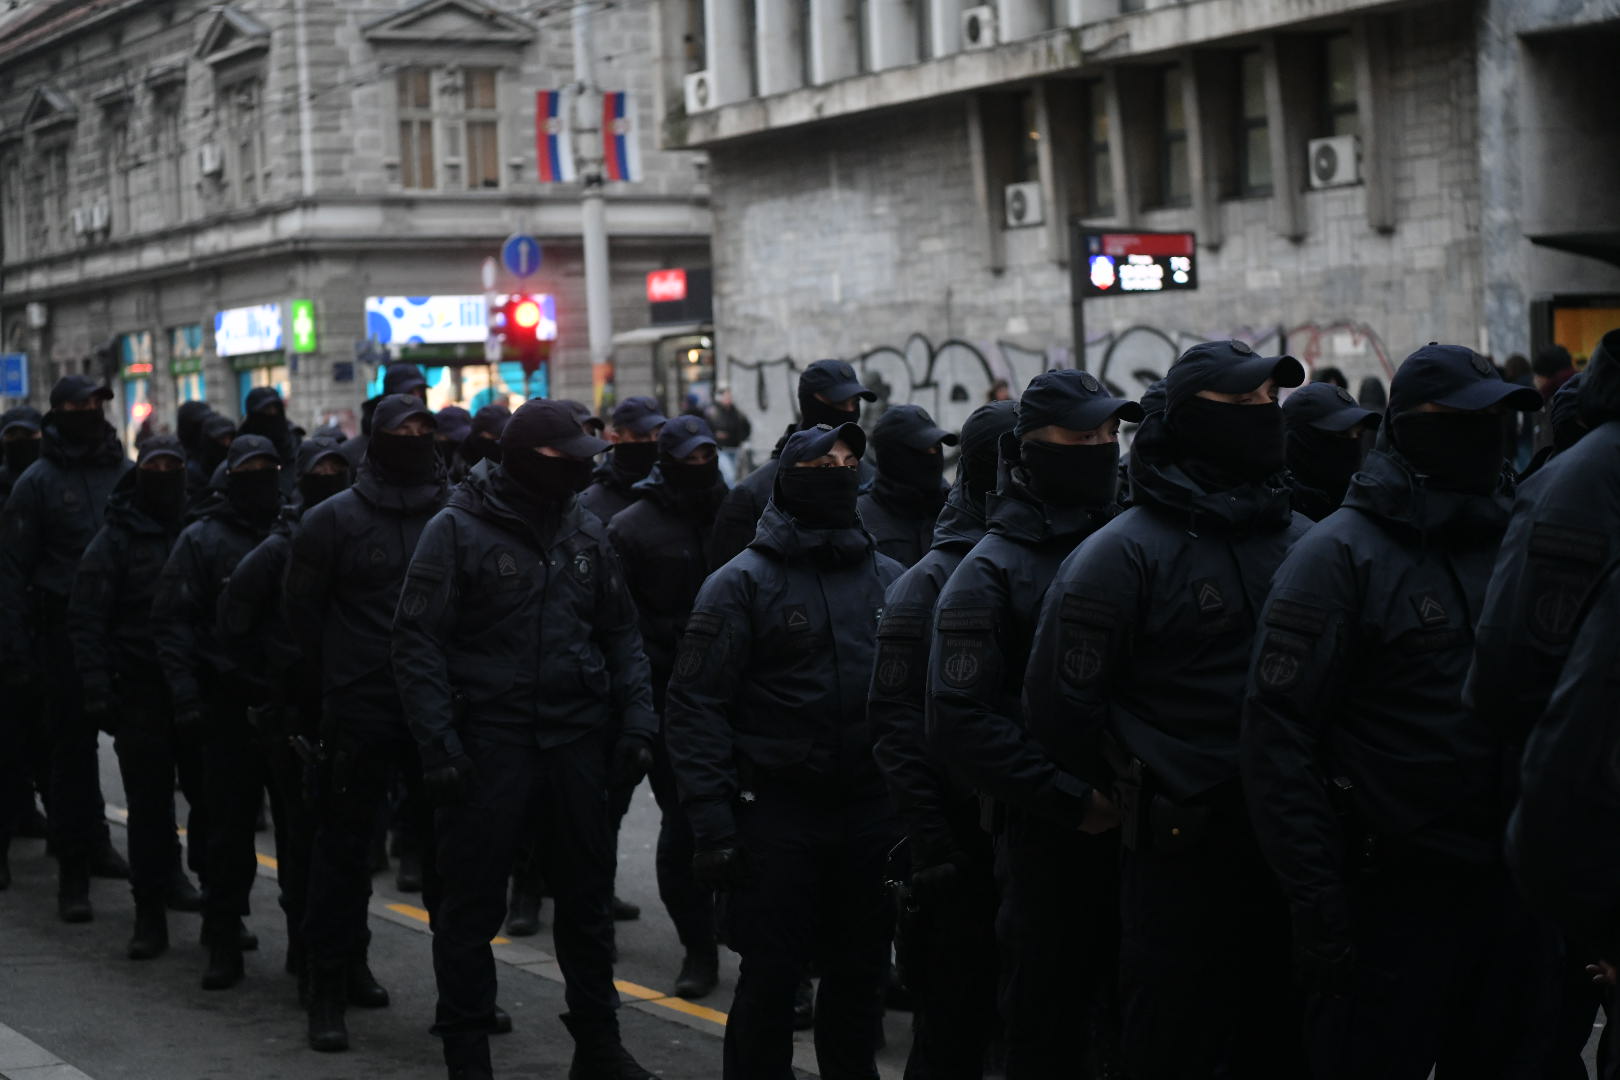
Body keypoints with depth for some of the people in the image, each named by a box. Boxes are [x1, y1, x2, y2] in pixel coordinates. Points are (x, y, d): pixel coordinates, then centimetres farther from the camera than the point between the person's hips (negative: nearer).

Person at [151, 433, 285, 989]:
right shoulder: (203, 540, 2)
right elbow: (173, 623, 0)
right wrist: (187, 696, -11)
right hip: (231, 706, -3)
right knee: (230, 828, 0)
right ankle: (225, 941, 8)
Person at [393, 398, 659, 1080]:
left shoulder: (585, 532, 9)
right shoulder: (457, 531, -6)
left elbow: (620, 634, 14)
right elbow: (417, 642, -8)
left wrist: (636, 722, 4)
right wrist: (439, 742, -15)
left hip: (577, 741, 5)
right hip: (488, 740, -5)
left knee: (587, 896, 13)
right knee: (472, 905, 2)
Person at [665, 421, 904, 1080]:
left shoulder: (888, 578, 10)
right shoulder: (743, 582, -4)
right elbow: (695, 706, -7)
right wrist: (712, 823, -14)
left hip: (869, 807, 4)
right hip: (776, 810, -4)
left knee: (860, 975, 12)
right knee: (770, 978, 2)